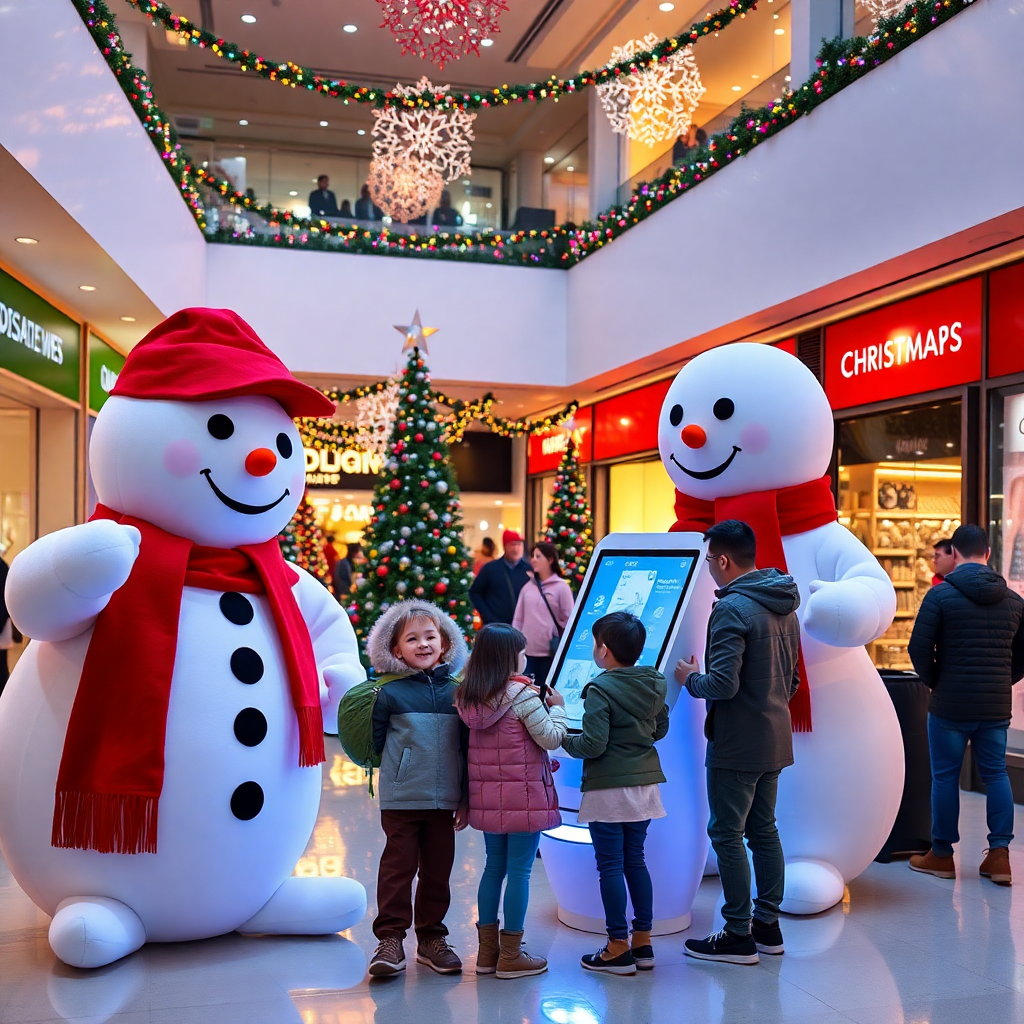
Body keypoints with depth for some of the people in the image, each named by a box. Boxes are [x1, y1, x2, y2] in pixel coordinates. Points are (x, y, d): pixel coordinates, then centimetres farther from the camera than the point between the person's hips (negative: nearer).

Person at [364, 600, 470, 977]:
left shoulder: (456, 691, 4)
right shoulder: (390, 693, -5)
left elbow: (466, 747, 8)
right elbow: (374, 742, -2)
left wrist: (465, 798, 7)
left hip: (444, 800, 3)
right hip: (401, 800, -3)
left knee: (438, 869, 12)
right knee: (398, 867, 1)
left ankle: (432, 938, 25)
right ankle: (390, 939, 12)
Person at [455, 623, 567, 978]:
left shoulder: (469, 698, 5)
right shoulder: (523, 695, -14)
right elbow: (551, 738, -13)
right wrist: (557, 707, 4)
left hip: (487, 798, 7)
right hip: (523, 797, -7)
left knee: (494, 866, 16)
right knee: (519, 870, 1)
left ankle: (487, 950, 21)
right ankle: (511, 955, 7)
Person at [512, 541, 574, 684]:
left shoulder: (561, 587, -3)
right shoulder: (527, 587, 10)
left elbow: (569, 619, -4)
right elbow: (518, 619, 11)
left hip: (551, 652, -4)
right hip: (527, 650, 4)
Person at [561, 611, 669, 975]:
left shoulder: (600, 689, -17)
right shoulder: (655, 684, 4)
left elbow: (592, 745, -20)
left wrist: (564, 739, -3)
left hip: (608, 789, -7)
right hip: (644, 783, 7)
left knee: (610, 865, 2)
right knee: (635, 860, 16)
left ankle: (619, 948, 8)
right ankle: (643, 943, 20)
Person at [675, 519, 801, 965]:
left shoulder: (732, 608, -20)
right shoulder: (785, 607, 9)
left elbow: (723, 684, -25)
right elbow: (792, 680, 16)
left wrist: (690, 678, -7)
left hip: (736, 744, -9)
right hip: (775, 739, 9)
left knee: (727, 834, 1)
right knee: (763, 830, 17)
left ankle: (738, 935, 6)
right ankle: (767, 924, 25)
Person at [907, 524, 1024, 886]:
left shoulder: (941, 594, -10)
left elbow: (919, 648, -11)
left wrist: (934, 683, 4)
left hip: (949, 704, -4)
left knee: (945, 777, 6)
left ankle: (942, 855, 14)